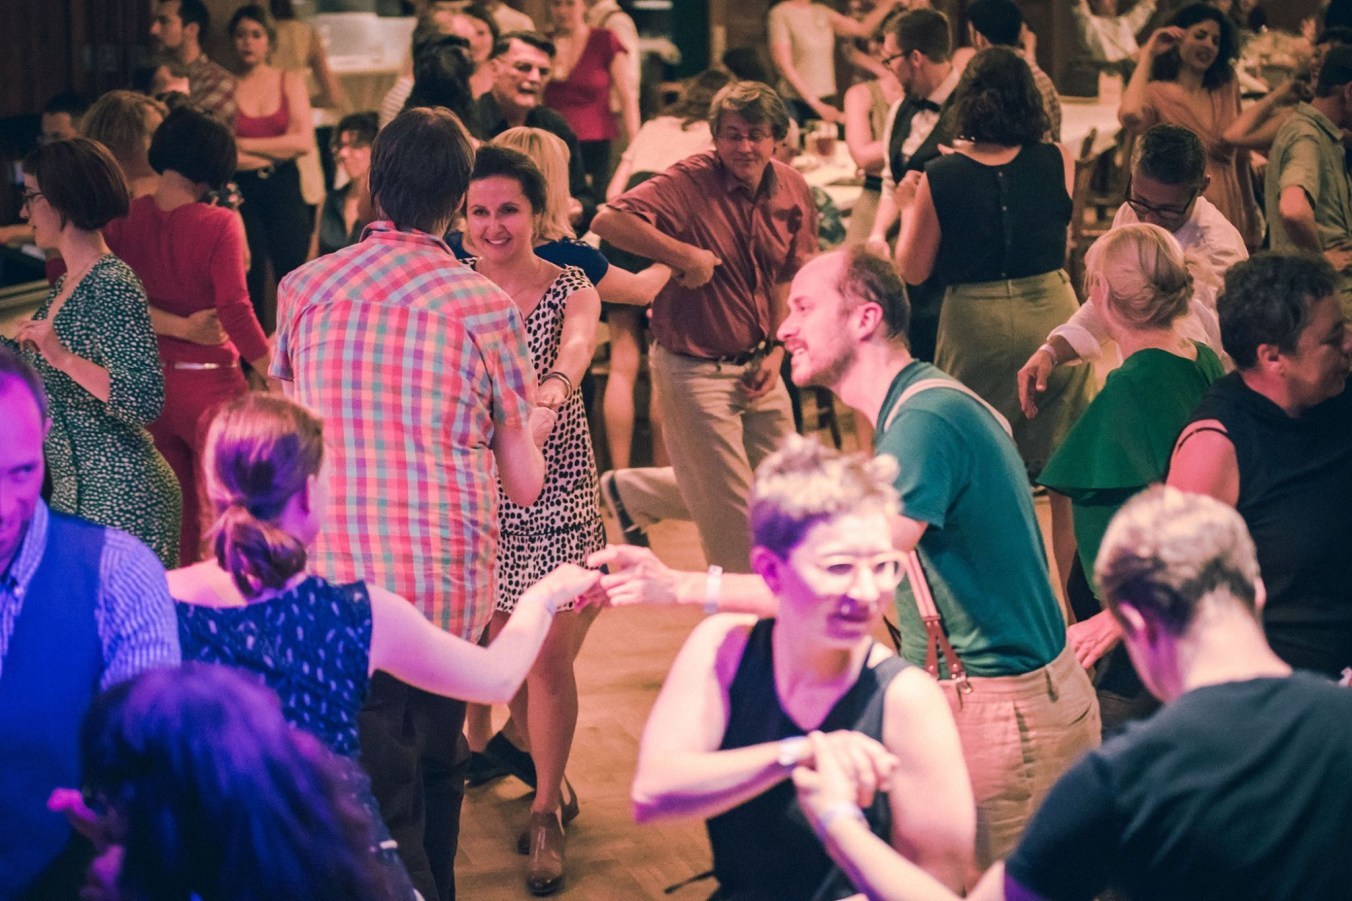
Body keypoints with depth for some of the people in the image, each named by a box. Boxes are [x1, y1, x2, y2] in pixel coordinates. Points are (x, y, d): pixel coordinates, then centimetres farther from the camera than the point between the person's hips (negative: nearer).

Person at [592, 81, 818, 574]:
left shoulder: (793, 190, 0)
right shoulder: (689, 182, -19)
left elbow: (789, 278, 9)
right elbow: (609, 220, -32)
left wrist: (777, 351, 0)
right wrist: (685, 256, -31)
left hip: (757, 363, 7)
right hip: (694, 365, -7)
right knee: (731, 509, 1)